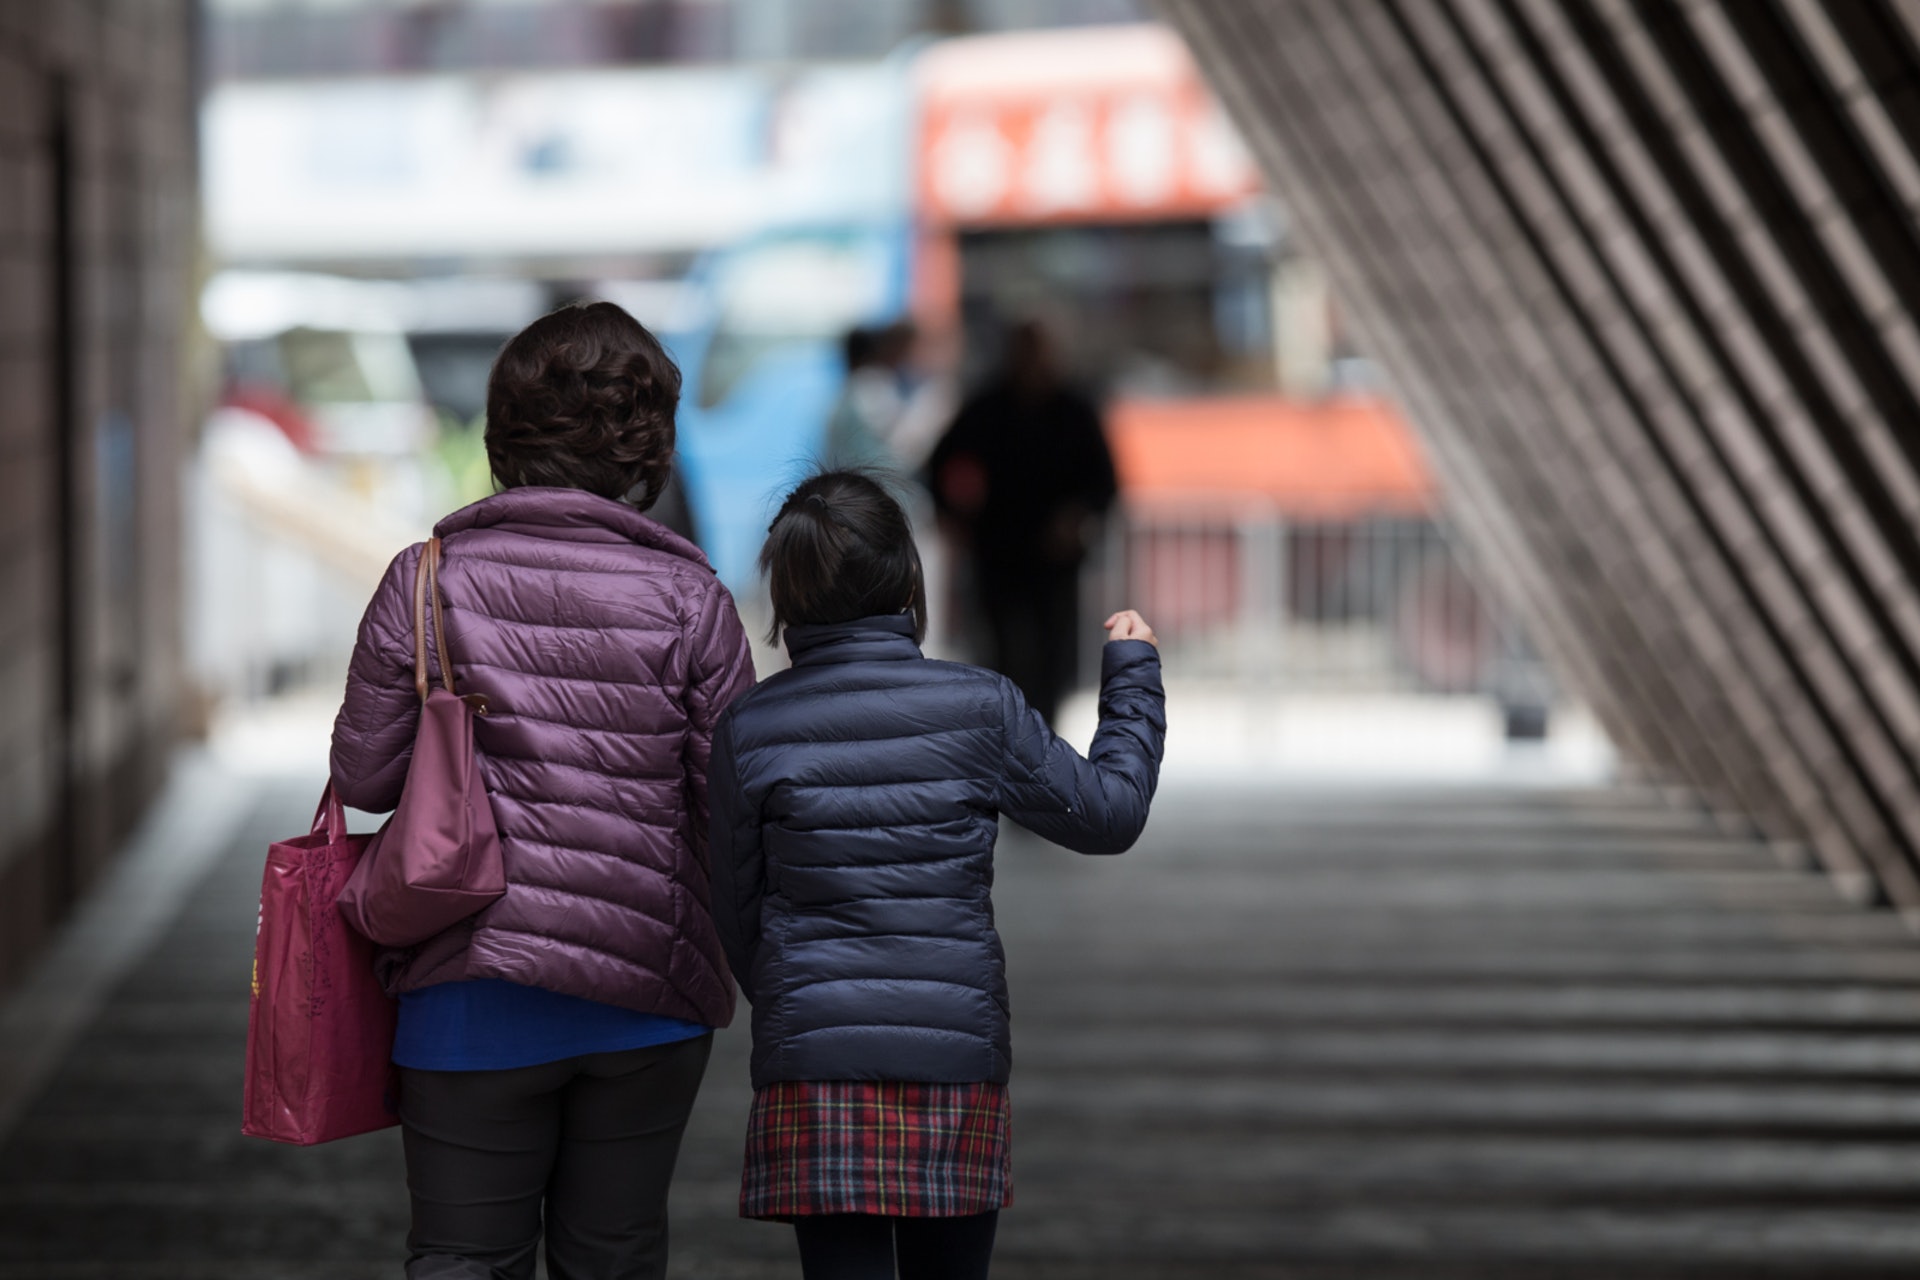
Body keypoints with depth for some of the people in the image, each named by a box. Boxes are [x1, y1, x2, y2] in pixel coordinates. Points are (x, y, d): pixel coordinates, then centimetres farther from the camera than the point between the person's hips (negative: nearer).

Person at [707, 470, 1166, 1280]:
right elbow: (1107, 812, 8)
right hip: (957, 1059, 0)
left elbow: (736, 909, 7)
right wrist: (1133, 675, 22)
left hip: (811, 1064, 0)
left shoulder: (750, 730, -2)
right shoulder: (978, 710, -4)